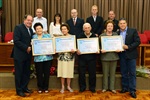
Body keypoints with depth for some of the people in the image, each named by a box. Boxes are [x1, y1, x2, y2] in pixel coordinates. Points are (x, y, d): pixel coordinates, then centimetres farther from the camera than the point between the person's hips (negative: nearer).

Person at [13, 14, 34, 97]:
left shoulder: (30, 30, 14)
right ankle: (19, 90, 13)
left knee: (26, 72, 12)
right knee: (19, 73, 3)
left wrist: (30, 48, -3)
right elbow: (16, 41, -17)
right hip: (19, 55, -7)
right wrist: (26, 48, -18)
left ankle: (24, 87, 25)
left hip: (28, 55, 7)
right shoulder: (18, 27, -9)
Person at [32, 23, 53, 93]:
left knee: (47, 73, 6)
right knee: (39, 73, 5)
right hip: (38, 58, 0)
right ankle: (40, 87, 22)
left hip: (48, 57, 1)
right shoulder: (33, 37, 7)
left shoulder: (48, 36, 7)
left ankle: (46, 87, 21)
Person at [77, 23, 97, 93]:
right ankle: (82, 87, 18)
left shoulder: (94, 36, 7)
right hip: (82, 57, 0)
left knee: (92, 73, 5)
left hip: (92, 57, 1)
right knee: (81, 73, 3)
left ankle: (92, 87, 19)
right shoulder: (80, 36, 4)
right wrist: (77, 50, -16)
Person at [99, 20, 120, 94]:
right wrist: (101, 50, -18)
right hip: (105, 56, -2)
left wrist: (119, 49, -10)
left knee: (112, 73, 9)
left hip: (114, 56, 2)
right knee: (105, 73, 5)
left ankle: (112, 87, 20)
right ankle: (105, 87, 19)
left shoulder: (116, 35, 7)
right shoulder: (101, 36, 0)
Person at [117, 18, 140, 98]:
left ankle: (132, 90, 7)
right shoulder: (117, 33, 6)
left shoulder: (133, 31, -3)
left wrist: (128, 47, -18)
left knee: (132, 73, 0)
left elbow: (137, 41, -9)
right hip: (122, 55, 4)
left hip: (131, 55, -3)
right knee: (123, 73, 11)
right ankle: (125, 88, 24)